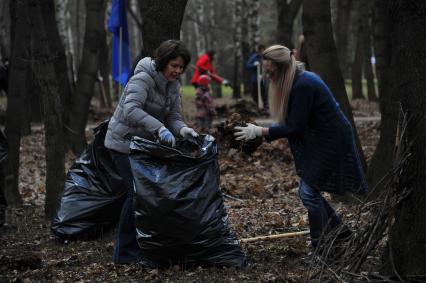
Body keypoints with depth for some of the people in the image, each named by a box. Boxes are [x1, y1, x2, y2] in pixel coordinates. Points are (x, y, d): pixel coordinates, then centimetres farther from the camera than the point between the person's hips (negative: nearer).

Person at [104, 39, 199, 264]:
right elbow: (130, 110, -36)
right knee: (138, 192, -12)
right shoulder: (143, 78, -22)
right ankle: (125, 252, -2)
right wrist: (159, 128, -46)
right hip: (125, 142, -8)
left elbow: (173, 117, 0)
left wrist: (183, 130, -23)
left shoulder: (173, 86, 3)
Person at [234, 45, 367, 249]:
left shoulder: (303, 85, -25)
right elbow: (294, 123, 11)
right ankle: (338, 229, 26)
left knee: (309, 191, -6)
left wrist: (260, 131, -22)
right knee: (309, 189, 14)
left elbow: (295, 127, -24)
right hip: (320, 140, 10)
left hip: (332, 141, -10)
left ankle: (319, 246, 3)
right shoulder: (300, 79, 6)